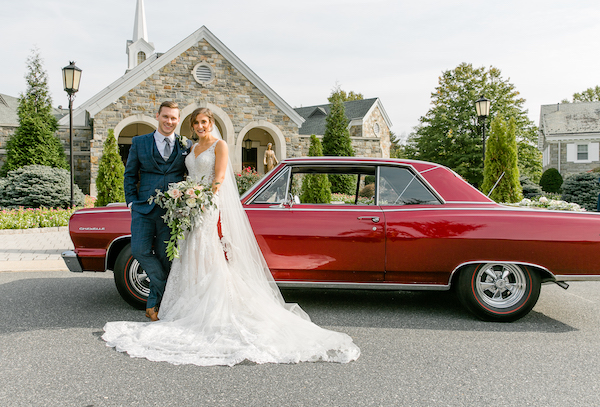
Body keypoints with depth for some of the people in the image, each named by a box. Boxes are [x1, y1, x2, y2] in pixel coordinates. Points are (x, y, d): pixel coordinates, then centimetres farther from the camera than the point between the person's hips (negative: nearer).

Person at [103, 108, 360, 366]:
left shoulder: (220, 145, -3)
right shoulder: (194, 148, 19)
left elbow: (219, 178, -11)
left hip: (212, 207, -7)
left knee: (211, 256, -8)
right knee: (192, 257, 7)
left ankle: (215, 310, -4)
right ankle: (193, 306, 14)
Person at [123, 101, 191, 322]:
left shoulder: (186, 145, 8)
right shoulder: (140, 142, 8)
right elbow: (130, 175, 11)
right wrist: (132, 202, 2)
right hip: (144, 208, 1)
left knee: (165, 256, 2)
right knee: (140, 250, -9)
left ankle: (154, 303, 18)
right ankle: (166, 289, 12)